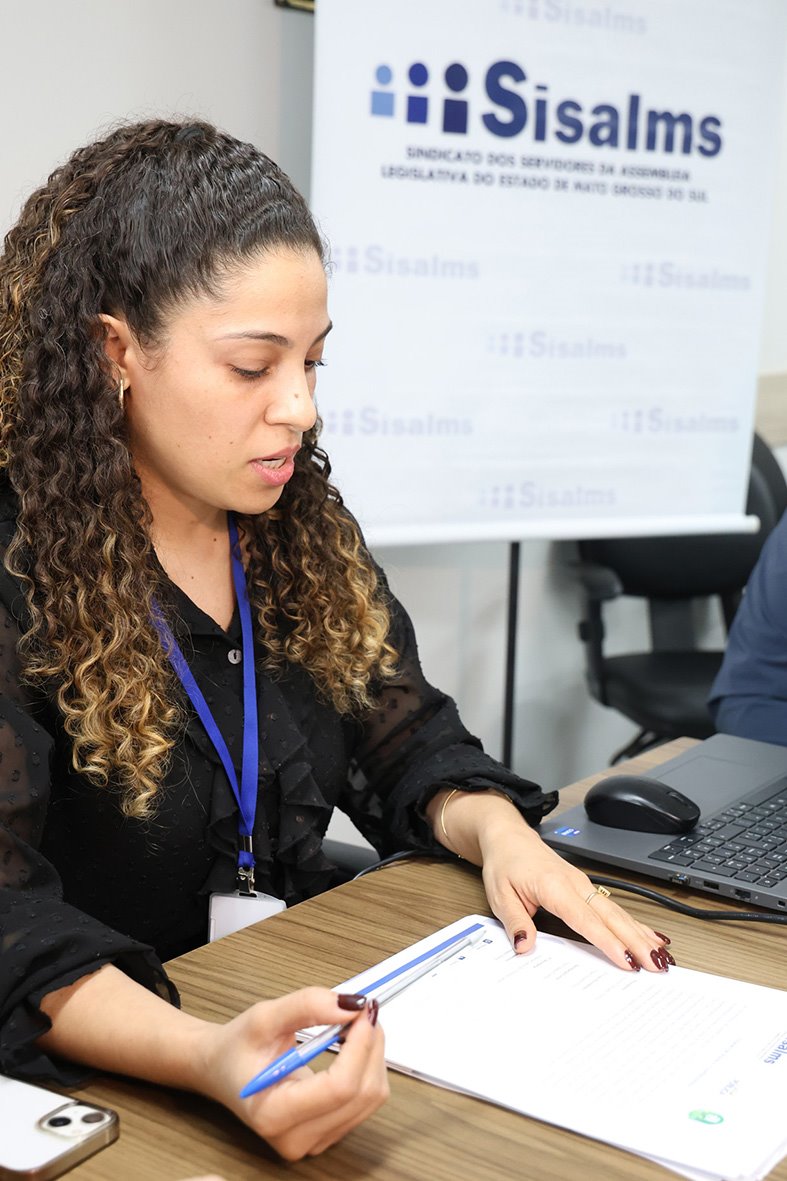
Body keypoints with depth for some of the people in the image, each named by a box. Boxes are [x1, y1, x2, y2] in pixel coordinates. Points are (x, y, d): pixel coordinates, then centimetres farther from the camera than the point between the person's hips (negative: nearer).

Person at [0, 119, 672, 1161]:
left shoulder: (302, 527, 5)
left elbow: (407, 742, 10)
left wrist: (498, 829, -11)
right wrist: (210, 1059, -39)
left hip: (313, 996, 6)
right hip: (121, 1065, -6)